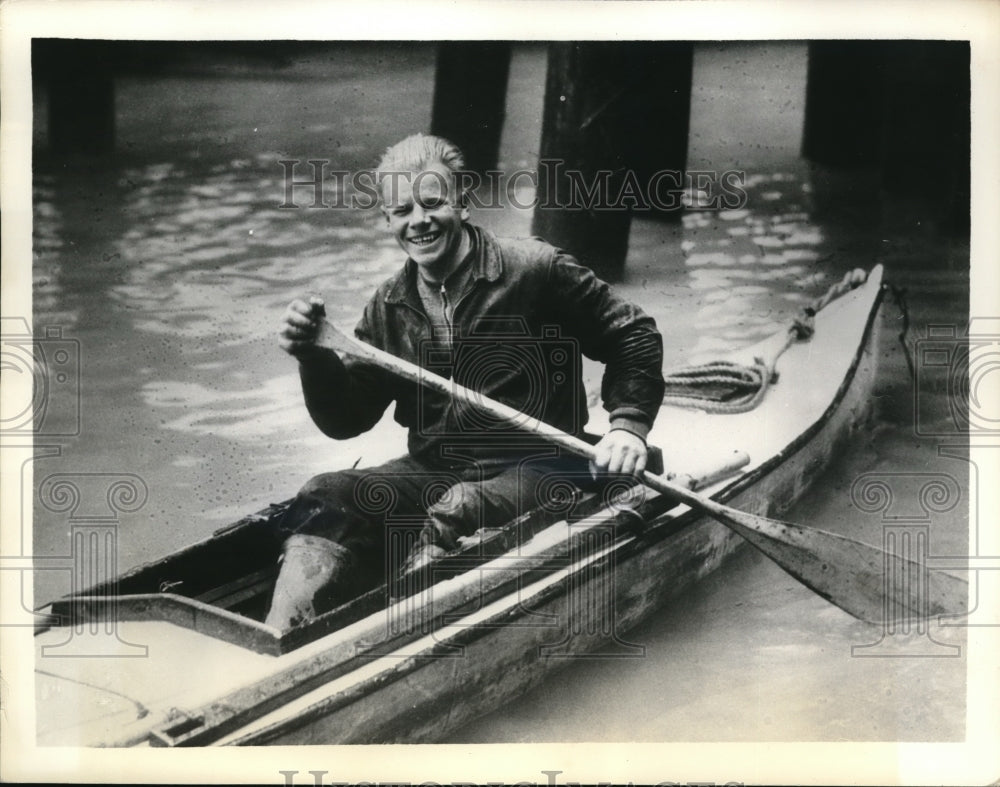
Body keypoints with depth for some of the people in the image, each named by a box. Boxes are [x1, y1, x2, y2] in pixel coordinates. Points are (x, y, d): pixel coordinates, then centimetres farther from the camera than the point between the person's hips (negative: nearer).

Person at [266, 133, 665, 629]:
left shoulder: (534, 271, -5)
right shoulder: (390, 307, 10)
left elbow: (634, 337, 2)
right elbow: (347, 419, 10)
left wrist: (628, 424, -12)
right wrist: (313, 357, -9)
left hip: (532, 472, -4)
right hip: (429, 472, 5)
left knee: (457, 511, -35)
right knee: (325, 497, -19)